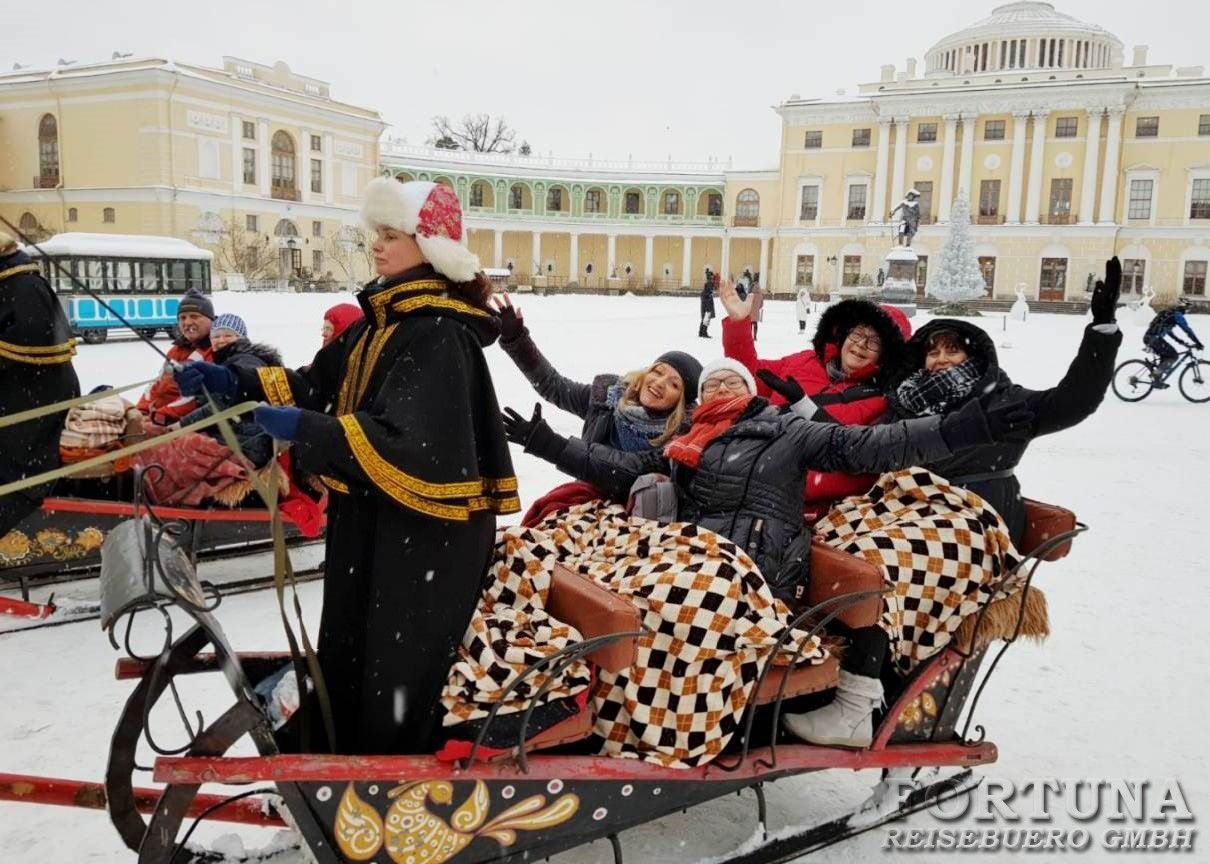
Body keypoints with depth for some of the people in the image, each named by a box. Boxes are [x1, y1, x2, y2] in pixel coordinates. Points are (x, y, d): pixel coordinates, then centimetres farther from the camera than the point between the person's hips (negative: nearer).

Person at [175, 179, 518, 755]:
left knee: (399, 677, 3)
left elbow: (409, 443, -30)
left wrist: (305, 429, -30)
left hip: (427, 534, -10)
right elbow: (318, 384, 15)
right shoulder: (383, 320, 11)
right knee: (348, 660, 23)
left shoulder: (440, 334, -20)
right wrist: (236, 382, 5)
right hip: (370, 521, 10)